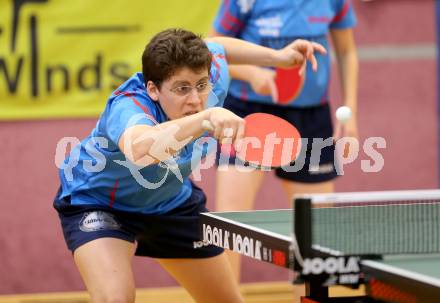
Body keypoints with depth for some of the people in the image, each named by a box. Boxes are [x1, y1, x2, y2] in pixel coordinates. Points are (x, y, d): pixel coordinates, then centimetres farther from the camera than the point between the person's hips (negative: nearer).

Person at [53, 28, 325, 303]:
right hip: (97, 201, -6)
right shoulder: (128, 106, -41)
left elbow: (215, 47, 5)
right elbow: (139, 149, -67)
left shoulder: (211, 75, -22)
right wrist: (207, 117, -75)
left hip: (173, 201, 6)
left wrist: (278, 57, -1)